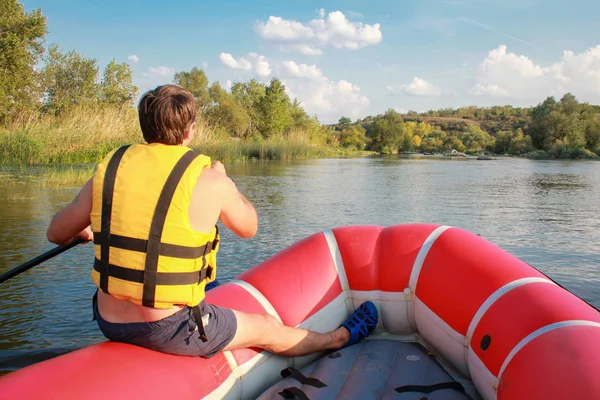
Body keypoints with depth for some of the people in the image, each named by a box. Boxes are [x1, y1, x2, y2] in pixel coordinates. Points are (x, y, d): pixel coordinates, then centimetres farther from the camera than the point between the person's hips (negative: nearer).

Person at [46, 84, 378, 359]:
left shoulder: (108, 170, -4)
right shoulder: (209, 181, -15)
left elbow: (56, 234, 7)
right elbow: (248, 227, 4)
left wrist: (85, 233, 30)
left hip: (110, 322, 5)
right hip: (169, 330, -5)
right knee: (269, 329, 19)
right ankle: (341, 338, 44)